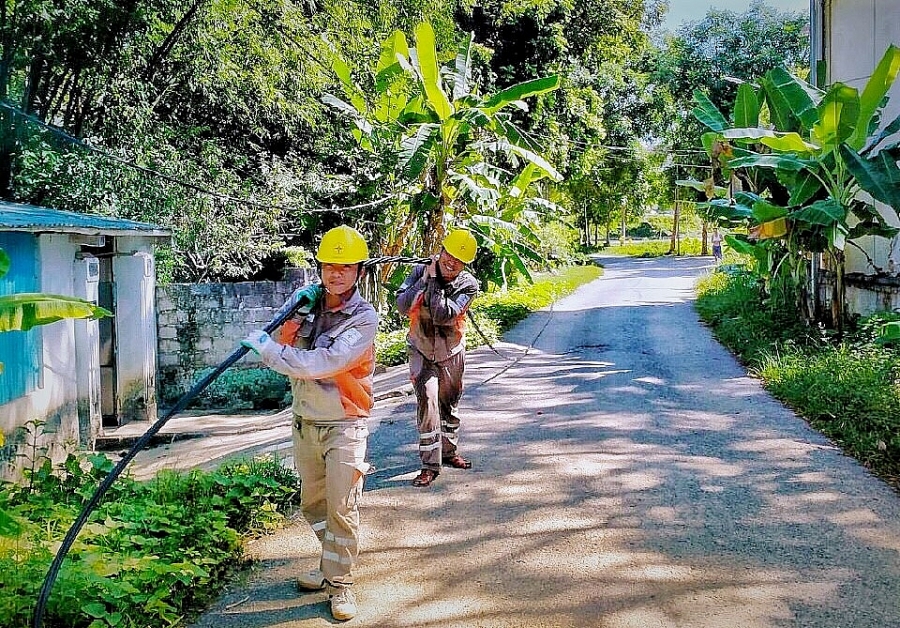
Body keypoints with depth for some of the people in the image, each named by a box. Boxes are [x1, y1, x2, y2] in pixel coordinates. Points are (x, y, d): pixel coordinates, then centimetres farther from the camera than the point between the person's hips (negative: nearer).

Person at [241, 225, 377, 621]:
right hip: (304, 422, 6)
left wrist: (265, 347, -21)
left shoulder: (363, 319, -17)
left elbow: (319, 364, -28)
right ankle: (331, 565, 37)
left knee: (342, 510, -1)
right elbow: (282, 344, 8)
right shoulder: (306, 301, 0)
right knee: (312, 505, 18)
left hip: (342, 427, -6)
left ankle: (341, 584, 13)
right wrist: (293, 308, -10)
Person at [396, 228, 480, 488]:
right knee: (427, 399, -16)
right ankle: (430, 465, -12)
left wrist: (434, 282, -29)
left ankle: (449, 451, 38)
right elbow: (402, 306, -23)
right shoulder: (421, 271, -12)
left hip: (451, 354, 1)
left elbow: (443, 315, -30)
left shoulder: (468, 285, -17)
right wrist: (424, 280, -29)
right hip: (421, 351, -1)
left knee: (449, 404, 15)